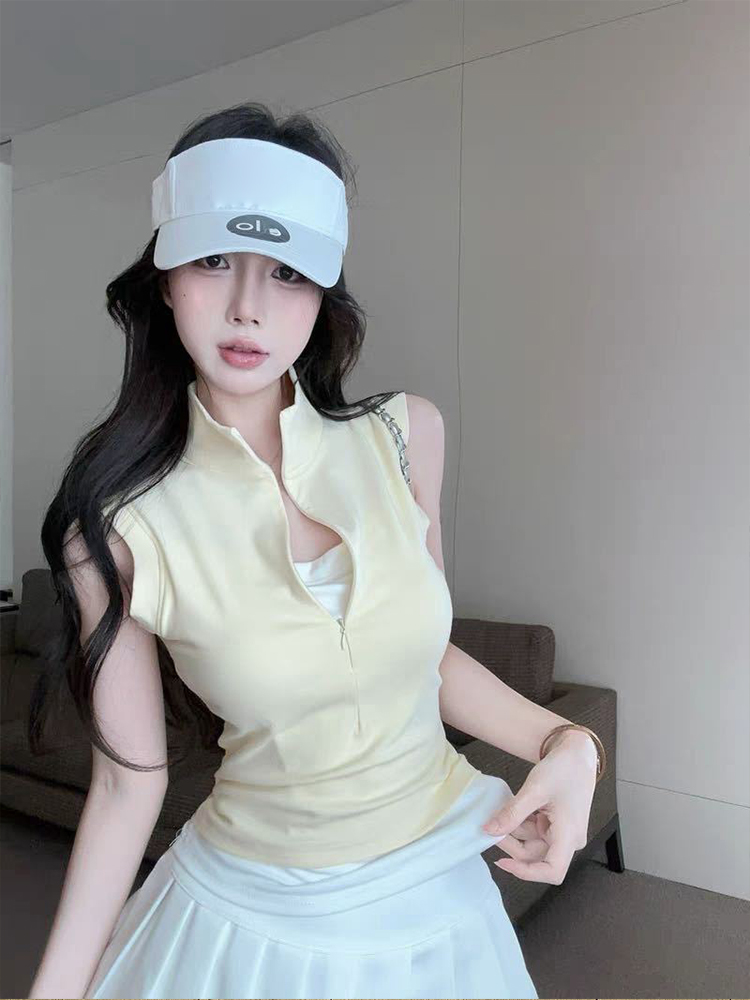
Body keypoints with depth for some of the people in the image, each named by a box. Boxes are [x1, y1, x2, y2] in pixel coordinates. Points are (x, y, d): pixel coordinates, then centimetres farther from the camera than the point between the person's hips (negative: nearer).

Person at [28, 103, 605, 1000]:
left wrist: (562, 739, -10)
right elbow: (129, 784, -9)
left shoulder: (405, 433, -11)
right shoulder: (118, 528, -18)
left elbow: (422, 648, 1)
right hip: (251, 923, -2)